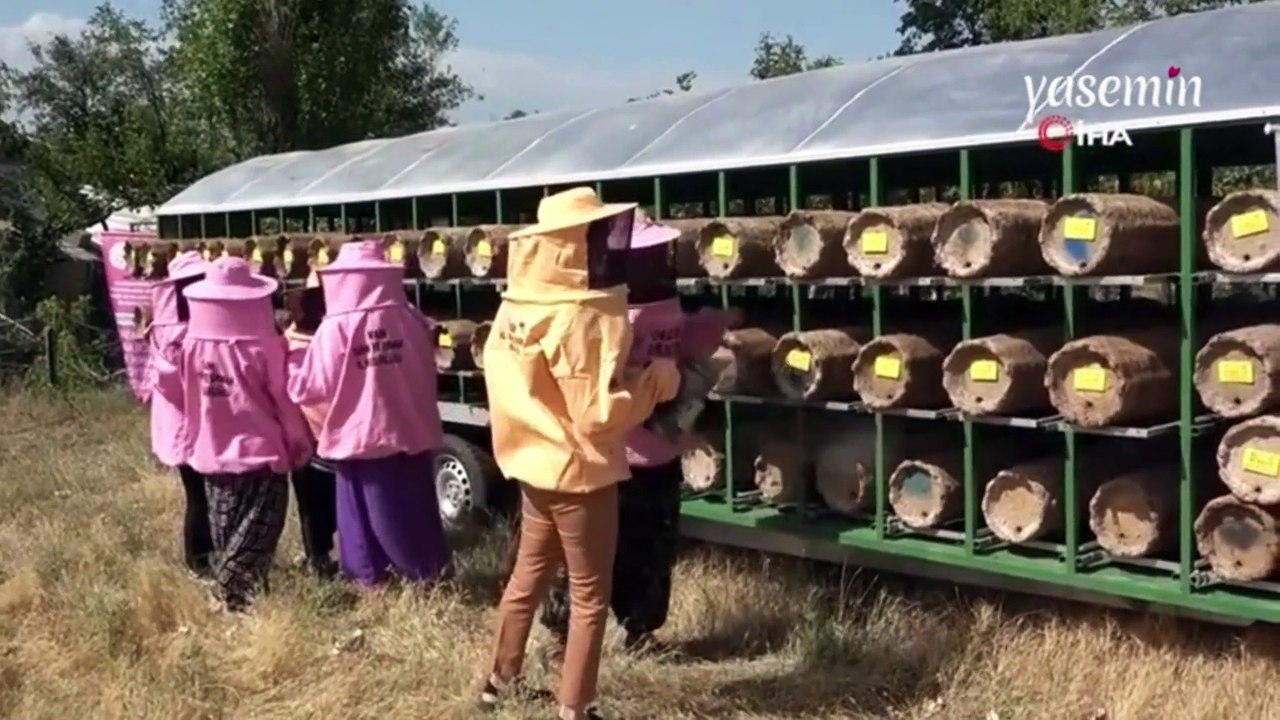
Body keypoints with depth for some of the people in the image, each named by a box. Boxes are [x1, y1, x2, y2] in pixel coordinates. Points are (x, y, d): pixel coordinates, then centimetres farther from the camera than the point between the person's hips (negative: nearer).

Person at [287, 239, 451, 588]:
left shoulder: (336, 327, -14)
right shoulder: (411, 318, -4)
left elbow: (312, 388, -9)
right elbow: (428, 374, 7)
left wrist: (290, 366, 10)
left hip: (360, 435, -3)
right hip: (413, 432, 3)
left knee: (365, 508, 12)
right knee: (416, 507, 14)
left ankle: (368, 577, 20)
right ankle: (433, 572, 20)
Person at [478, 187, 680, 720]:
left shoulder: (515, 309, 0)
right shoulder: (584, 320, -24)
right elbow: (599, 416, -25)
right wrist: (656, 381, -12)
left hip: (532, 464, 8)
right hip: (580, 472, -8)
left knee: (528, 575, 23)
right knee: (590, 596, 8)